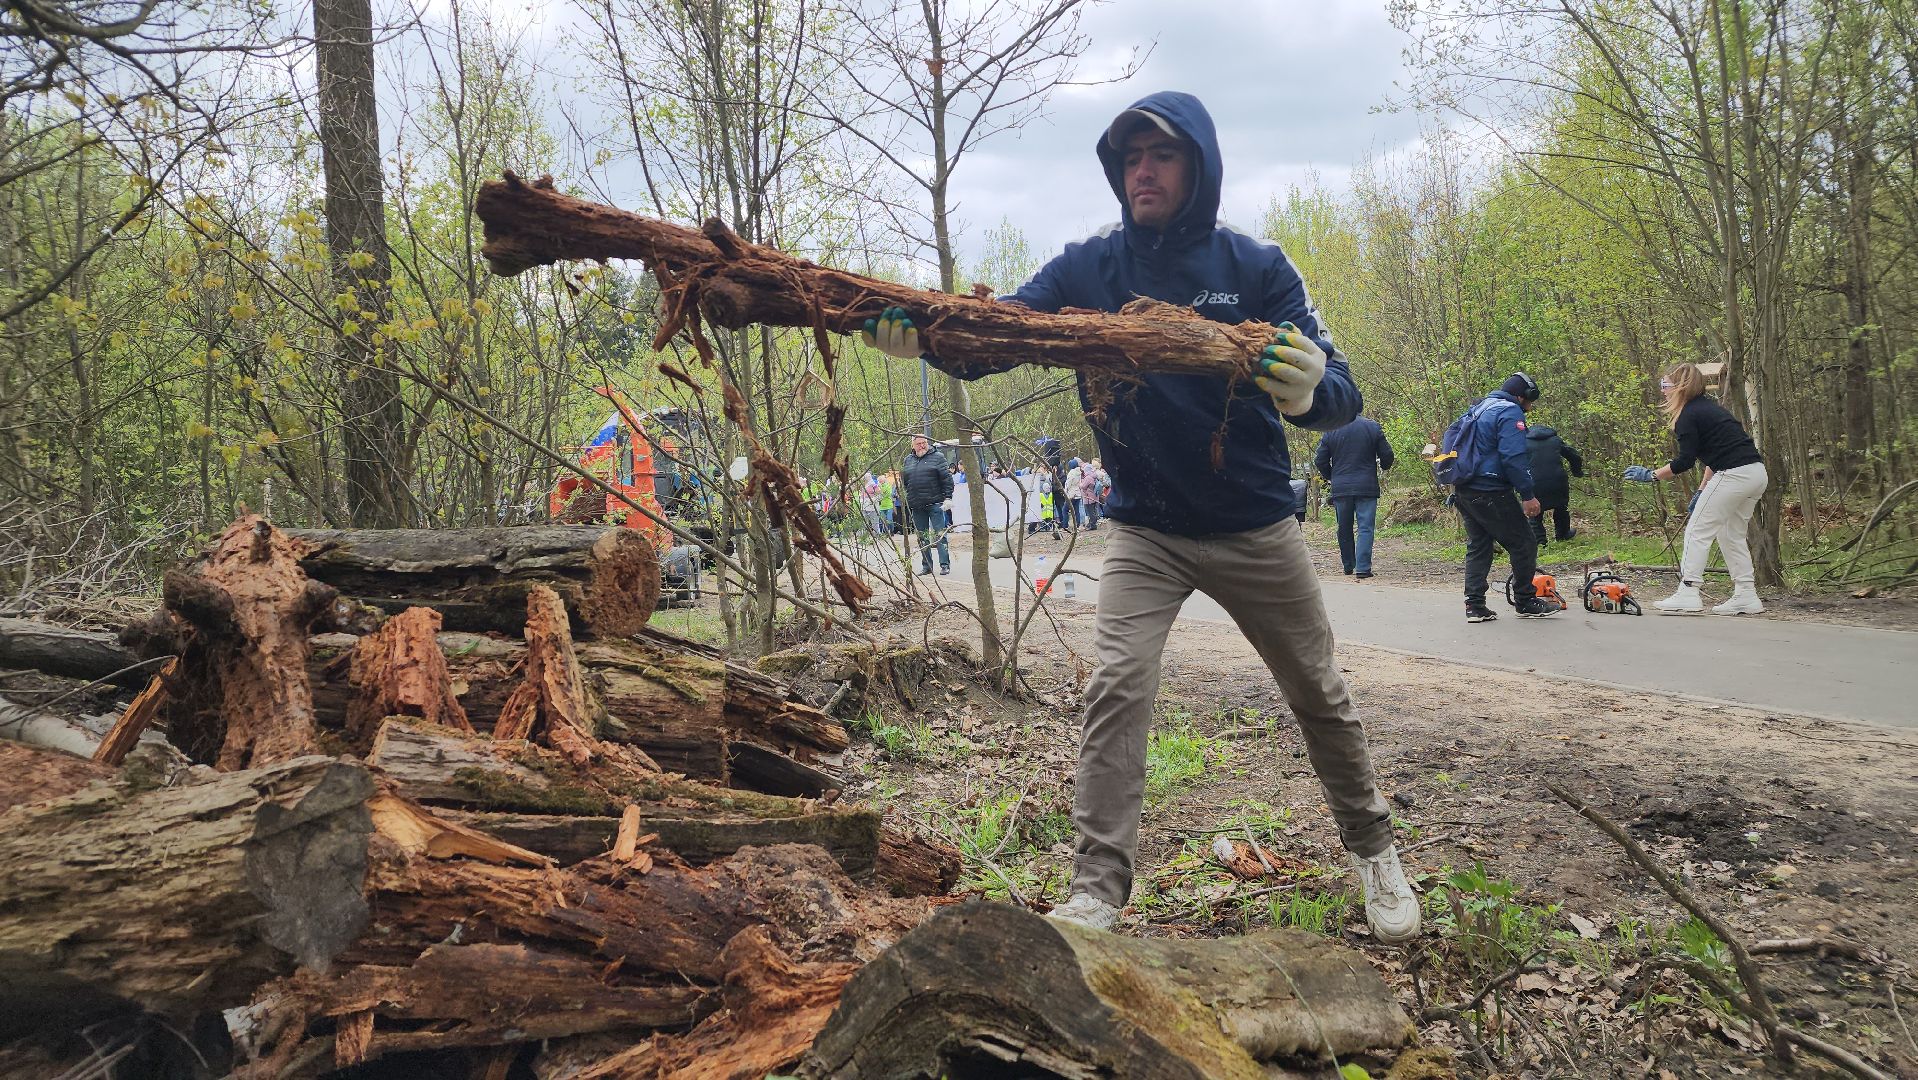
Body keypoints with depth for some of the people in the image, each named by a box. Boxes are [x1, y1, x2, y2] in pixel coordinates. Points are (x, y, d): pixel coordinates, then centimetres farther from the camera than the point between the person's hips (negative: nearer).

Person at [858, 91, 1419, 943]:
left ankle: (1372, 848, 35)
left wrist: (1309, 388, -42)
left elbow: (1338, 392, -16)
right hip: (1144, 530, 0)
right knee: (1116, 687, -16)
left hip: (1255, 528, 0)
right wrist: (915, 329, -40)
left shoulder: (1255, 267, -8)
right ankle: (1098, 887, -9)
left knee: (1319, 694, 12)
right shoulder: (1087, 268, -5)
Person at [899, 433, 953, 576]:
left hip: (935, 504, -5)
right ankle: (926, 566, 16)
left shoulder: (937, 457, 1)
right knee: (922, 537, 9)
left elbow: (947, 478, -4)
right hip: (916, 506, 5)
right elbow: (902, 482, 19)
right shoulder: (907, 461, 13)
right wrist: (903, 498, 12)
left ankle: (945, 565, -3)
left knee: (939, 534, -6)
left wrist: (947, 497, -11)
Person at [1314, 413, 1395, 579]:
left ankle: (1348, 566, 21)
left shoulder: (1331, 430, 0)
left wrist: (1331, 477, 21)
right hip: (1366, 487, -1)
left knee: (1344, 528, 13)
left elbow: (1320, 461, 3)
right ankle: (1363, 568, -13)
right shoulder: (1373, 427, -1)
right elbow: (1387, 455, 2)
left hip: (1340, 489, 1)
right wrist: (1382, 467, 25)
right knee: (1365, 527, -3)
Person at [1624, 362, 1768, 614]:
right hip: (1757, 473, 9)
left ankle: (1688, 593, -7)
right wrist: (1702, 492, 23)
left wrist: (1651, 475, -6)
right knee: (1732, 535, 17)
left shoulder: (1688, 416, -7)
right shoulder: (1708, 407, 21)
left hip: (1734, 475, -9)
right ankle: (1746, 596, 16)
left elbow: (1685, 461, -14)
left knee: (1698, 531, -3)